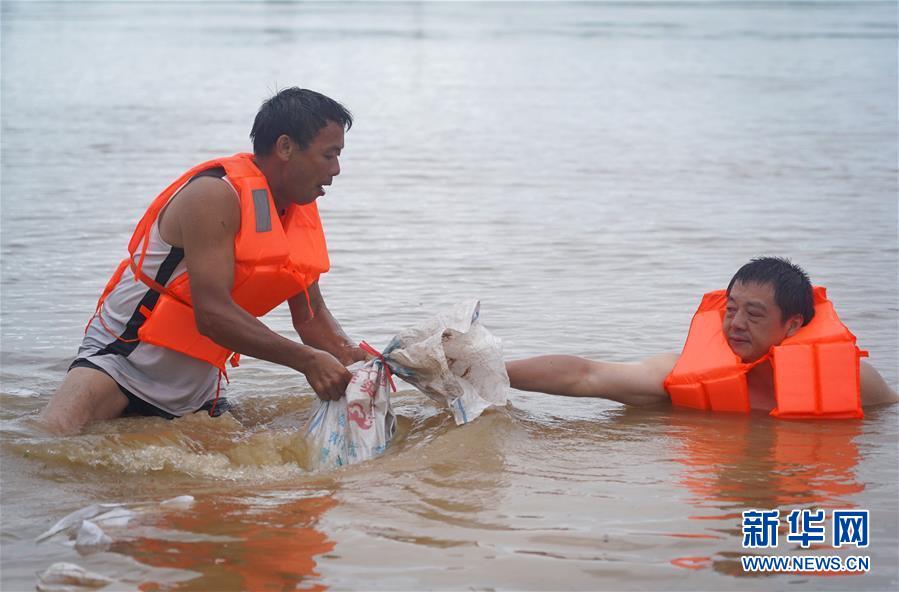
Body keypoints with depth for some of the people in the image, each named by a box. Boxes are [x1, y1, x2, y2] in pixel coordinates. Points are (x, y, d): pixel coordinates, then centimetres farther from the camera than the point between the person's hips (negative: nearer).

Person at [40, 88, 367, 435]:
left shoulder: (301, 216, 7)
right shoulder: (215, 195, -19)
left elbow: (310, 316, 14)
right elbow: (212, 313, -28)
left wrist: (354, 360, -6)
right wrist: (307, 360, -28)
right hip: (125, 360, -9)